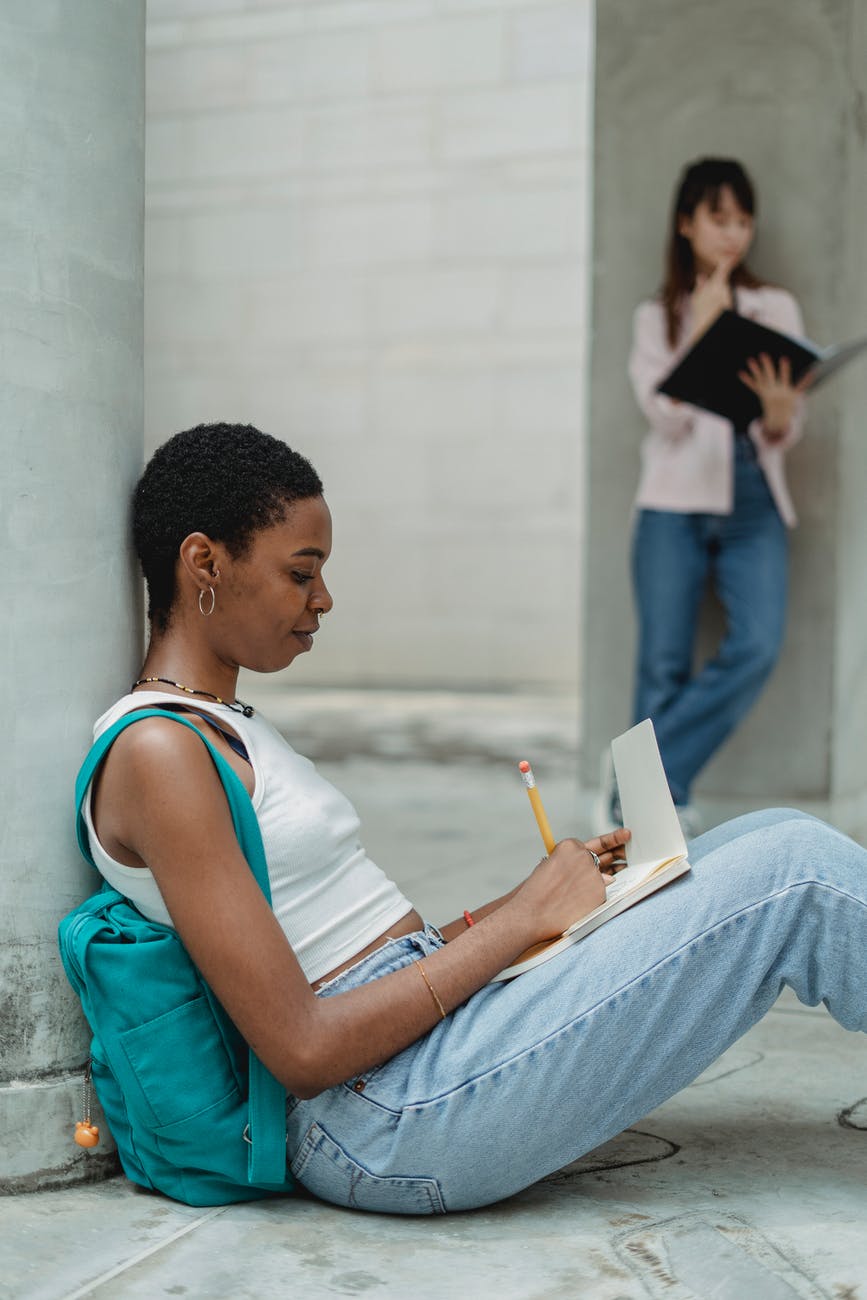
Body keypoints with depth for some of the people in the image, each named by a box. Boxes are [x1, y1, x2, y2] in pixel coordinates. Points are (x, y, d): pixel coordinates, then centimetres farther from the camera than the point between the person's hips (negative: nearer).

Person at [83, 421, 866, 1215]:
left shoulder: (223, 728, 18)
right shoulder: (158, 753, -14)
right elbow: (303, 1051, -19)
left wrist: (529, 898, 6)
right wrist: (521, 919, -12)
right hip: (393, 1123, -9)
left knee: (774, 839, 5)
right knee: (791, 874, -12)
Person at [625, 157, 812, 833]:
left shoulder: (777, 308, 13)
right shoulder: (658, 316, 12)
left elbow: (785, 435, 7)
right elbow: (667, 415, -2)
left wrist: (778, 411, -16)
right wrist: (701, 330, -5)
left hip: (753, 504, 1)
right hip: (675, 503, -1)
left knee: (758, 646, -18)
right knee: (665, 663, -7)